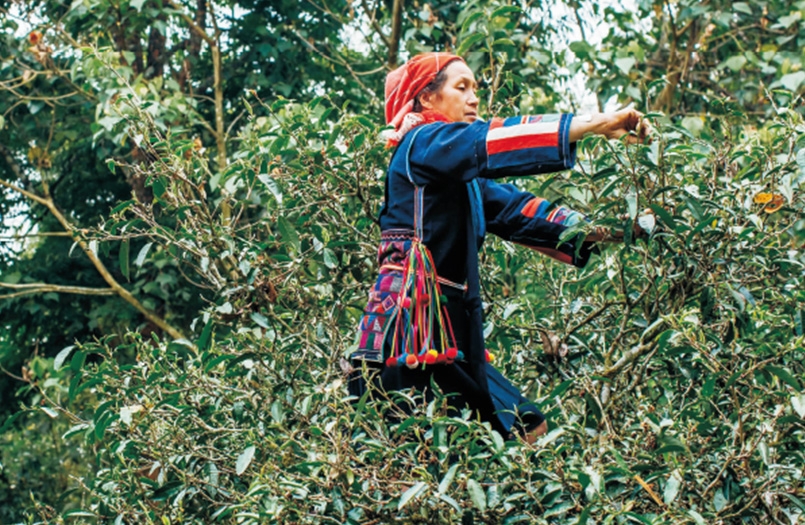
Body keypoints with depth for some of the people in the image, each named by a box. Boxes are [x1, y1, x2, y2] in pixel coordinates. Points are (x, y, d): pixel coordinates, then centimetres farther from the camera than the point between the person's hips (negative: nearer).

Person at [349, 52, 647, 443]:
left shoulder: (463, 179, 23)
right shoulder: (423, 145, -3)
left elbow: (514, 209, 15)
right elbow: (490, 143, -18)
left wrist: (595, 229, 3)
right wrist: (598, 124, -21)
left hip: (448, 328, 10)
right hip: (412, 326, -10)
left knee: (527, 430, 5)